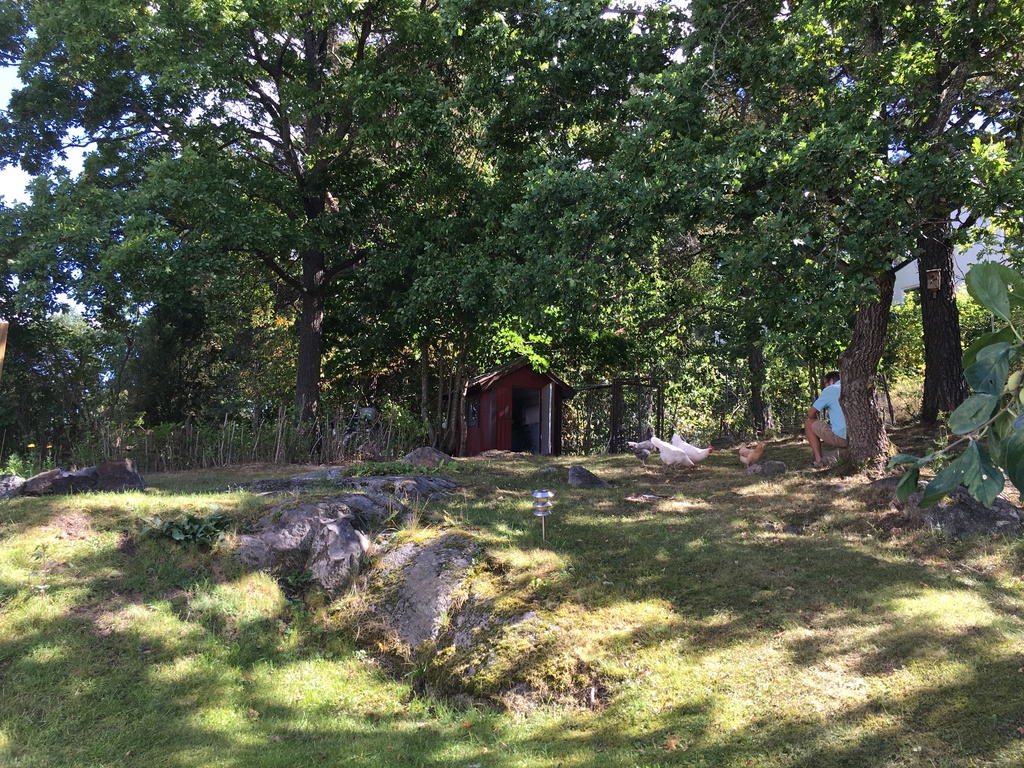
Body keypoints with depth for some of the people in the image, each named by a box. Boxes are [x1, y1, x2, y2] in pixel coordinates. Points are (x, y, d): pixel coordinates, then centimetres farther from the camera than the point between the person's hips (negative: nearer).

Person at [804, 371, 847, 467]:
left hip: (841, 438, -7)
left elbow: (811, 414, 0)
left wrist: (818, 422, 21)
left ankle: (818, 460, 3)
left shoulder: (830, 390, -2)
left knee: (808, 423, 12)